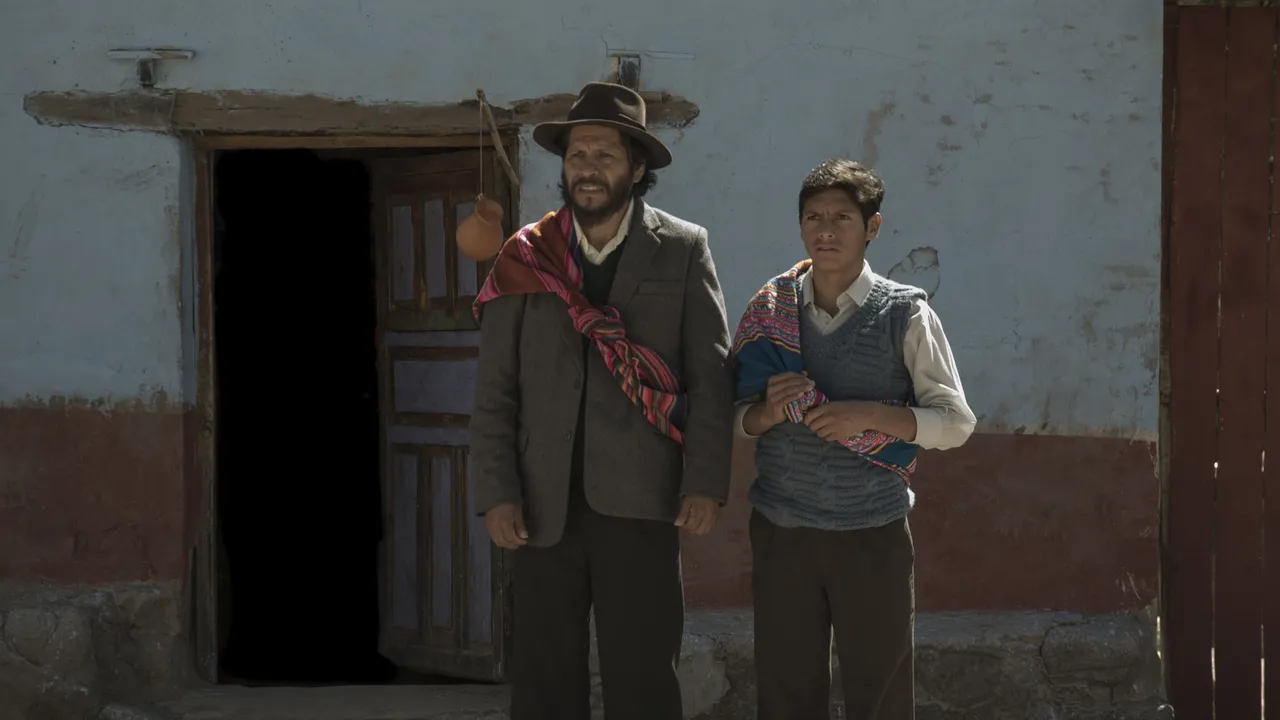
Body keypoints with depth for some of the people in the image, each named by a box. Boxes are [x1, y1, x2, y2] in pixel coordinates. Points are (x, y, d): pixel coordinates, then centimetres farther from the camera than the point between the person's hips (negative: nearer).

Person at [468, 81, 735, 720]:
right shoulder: (525, 257, 6)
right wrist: (496, 494, -4)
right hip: (544, 505, 2)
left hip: (640, 500, -1)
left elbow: (711, 376, 0)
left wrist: (705, 483, -7)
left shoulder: (683, 251, 4)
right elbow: (495, 391, 4)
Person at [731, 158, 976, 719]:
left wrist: (868, 414, -16)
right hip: (780, 531, 2)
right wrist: (769, 411, -12)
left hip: (873, 535, -2)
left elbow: (956, 422, -3)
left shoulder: (904, 315, -3)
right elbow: (739, 418, 11)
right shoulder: (770, 311, 6)